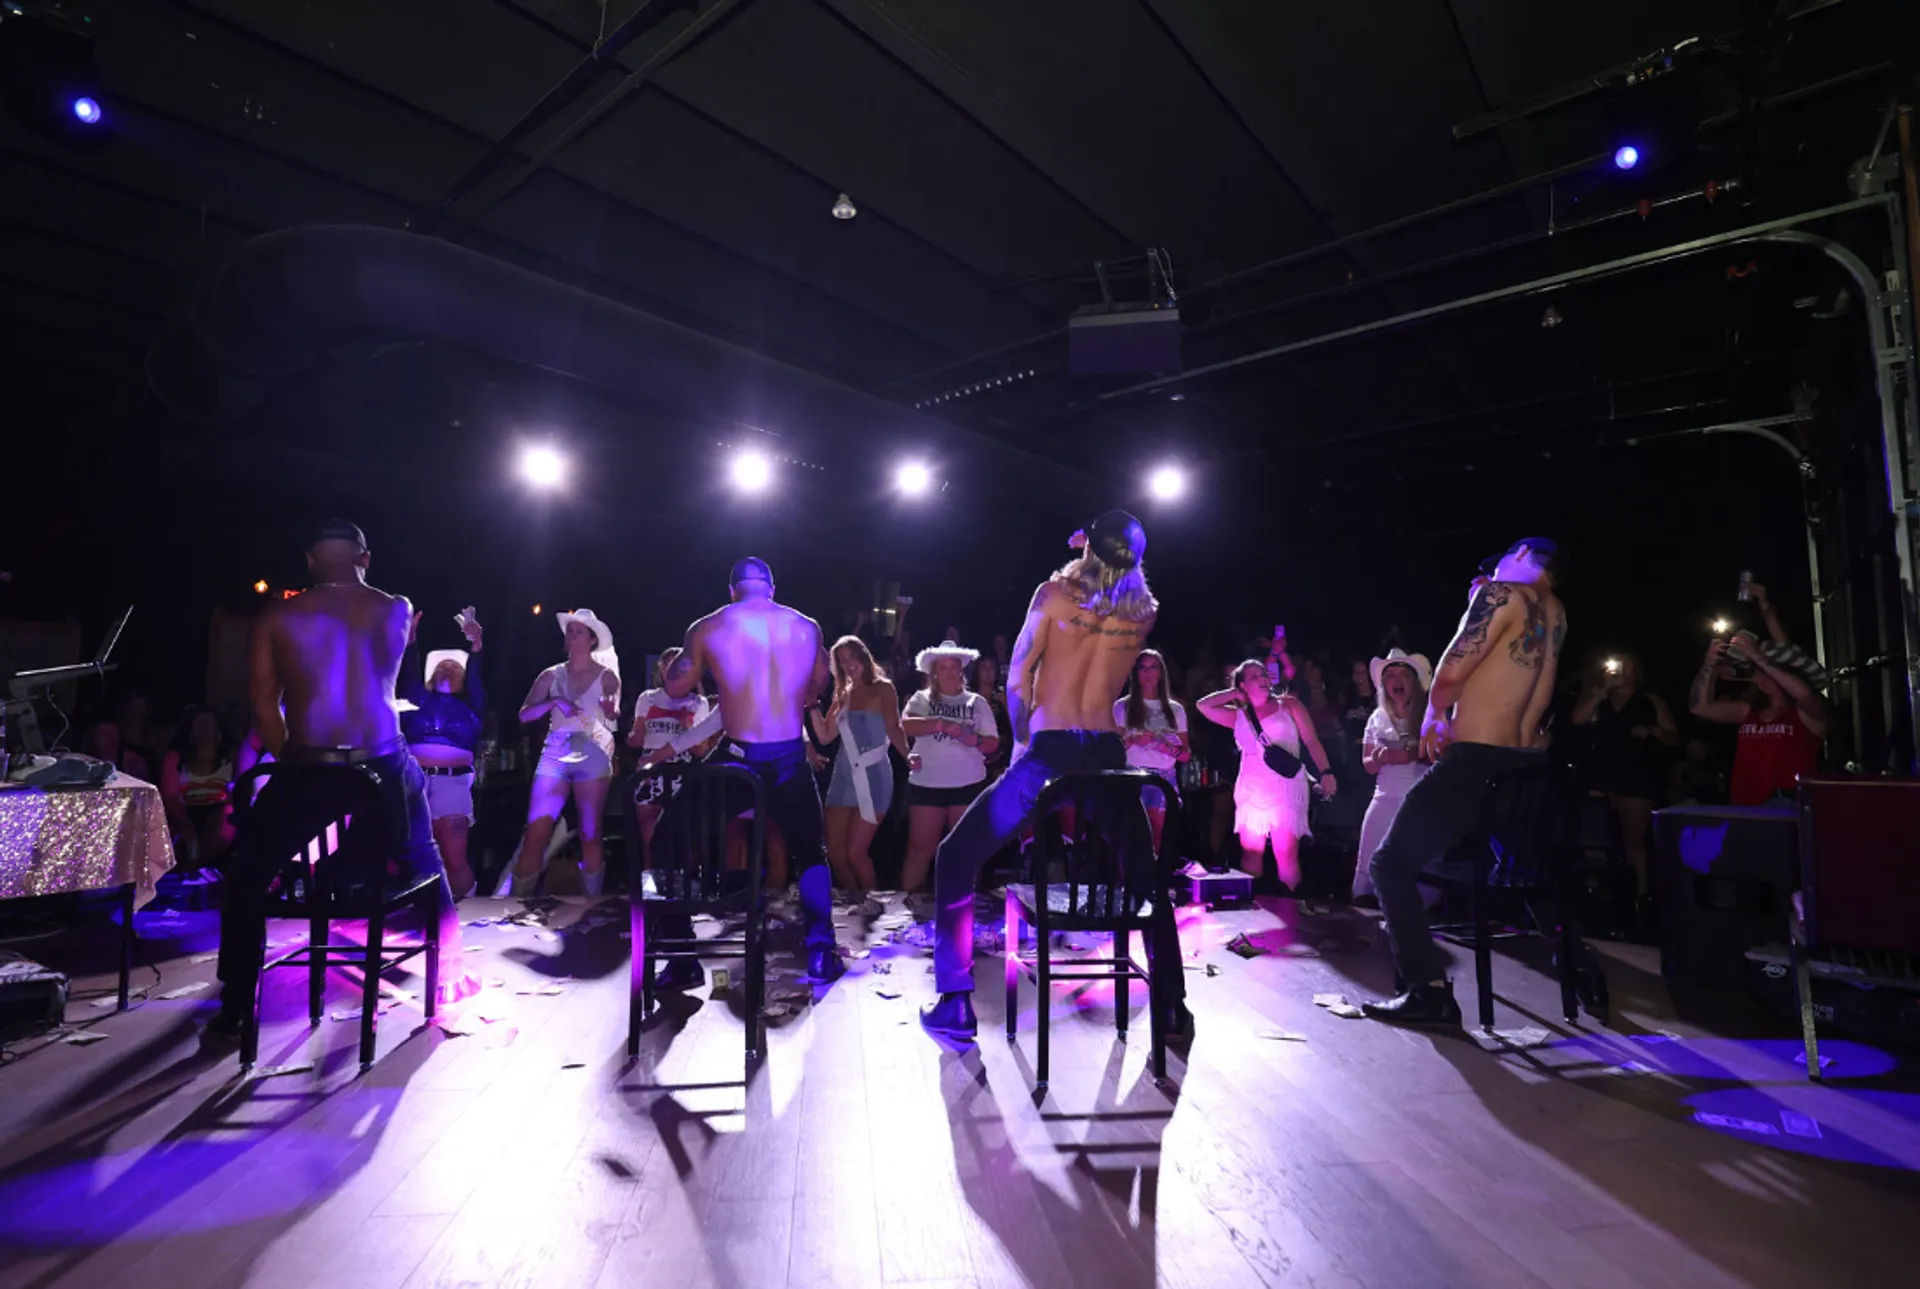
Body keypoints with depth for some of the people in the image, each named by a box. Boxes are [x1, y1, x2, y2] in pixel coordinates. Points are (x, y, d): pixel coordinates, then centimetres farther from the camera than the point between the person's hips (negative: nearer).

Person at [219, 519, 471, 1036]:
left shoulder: (276, 617, 1)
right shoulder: (396, 611, 4)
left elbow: (263, 706, 0)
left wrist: (291, 761, 11)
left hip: (308, 768, -1)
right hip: (384, 766, 1)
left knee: (247, 878, 19)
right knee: (424, 863, 23)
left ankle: (235, 1008, 20)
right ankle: (451, 970, 29)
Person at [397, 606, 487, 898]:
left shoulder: (470, 707, 13)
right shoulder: (419, 700, 16)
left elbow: (476, 680, -1)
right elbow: (408, 677, 2)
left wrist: (475, 648, -17)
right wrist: (410, 641, -12)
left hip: (453, 783, -1)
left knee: (455, 858, -4)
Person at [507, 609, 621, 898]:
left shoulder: (607, 676, 6)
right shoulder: (551, 675, 10)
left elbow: (616, 717, 0)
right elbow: (524, 715, 3)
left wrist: (611, 712, -23)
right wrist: (554, 702, -13)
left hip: (593, 755, -1)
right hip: (555, 754, 2)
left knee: (590, 835, -1)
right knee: (535, 833, -8)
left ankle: (591, 903, 8)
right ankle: (518, 900, 2)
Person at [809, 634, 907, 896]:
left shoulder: (882, 688, -2)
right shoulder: (843, 693, 13)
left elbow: (894, 728, -13)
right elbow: (825, 737, 9)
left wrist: (907, 754, -30)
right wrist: (813, 706, -2)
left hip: (873, 777, -6)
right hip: (844, 776, 6)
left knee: (855, 852, -5)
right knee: (835, 852, 6)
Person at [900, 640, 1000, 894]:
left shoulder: (977, 702, 8)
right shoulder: (922, 698, 6)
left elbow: (993, 742, 5)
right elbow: (907, 725, -13)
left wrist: (973, 739, -16)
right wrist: (942, 724, -24)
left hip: (969, 784, 1)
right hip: (926, 783, -1)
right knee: (920, 846, 2)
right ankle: (908, 898, 11)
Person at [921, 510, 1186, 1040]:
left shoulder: (1055, 592, -3)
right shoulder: (1144, 612, 5)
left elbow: (1017, 681, -2)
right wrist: (1106, 559, 20)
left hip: (1049, 754, -4)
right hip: (1109, 756, 4)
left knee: (956, 858, 10)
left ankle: (955, 1006, 8)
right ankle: (1172, 1009, 28)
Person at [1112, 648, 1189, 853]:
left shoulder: (1175, 710, 13)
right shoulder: (1122, 706, 7)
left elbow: (1186, 755, 12)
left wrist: (1170, 749, -8)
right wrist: (1132, 740, -13)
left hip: (1164, 779, 2)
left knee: (1157, 835, -1)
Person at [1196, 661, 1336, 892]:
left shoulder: (1289, 705, 7)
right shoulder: (1238, 716, 13)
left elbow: (1312, 742, 2)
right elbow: (1203, 705, 9)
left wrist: (1325, 773, -9)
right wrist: (1234, 694, 11)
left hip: (1285, 788, -3)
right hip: (1251, 790, 3)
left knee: (1286, 853, -10)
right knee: (1250, 853, 2)